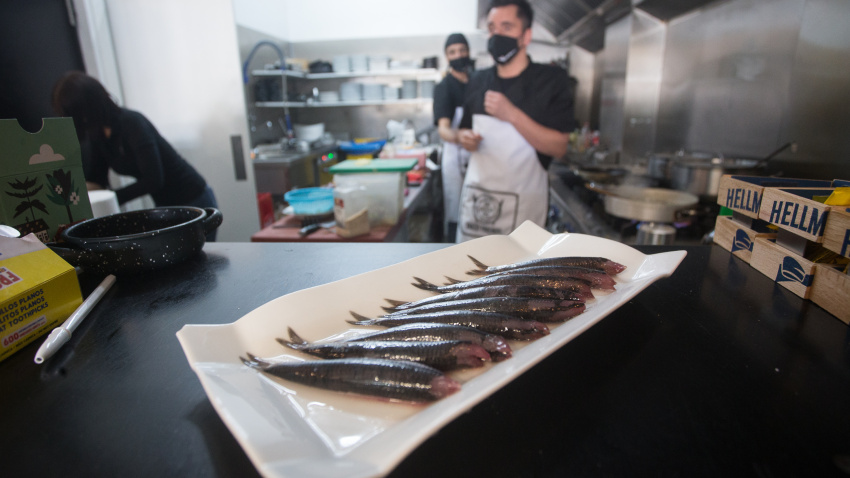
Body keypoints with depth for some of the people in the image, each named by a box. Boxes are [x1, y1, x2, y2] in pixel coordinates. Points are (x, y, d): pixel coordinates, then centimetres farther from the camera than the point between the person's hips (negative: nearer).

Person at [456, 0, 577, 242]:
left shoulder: (551, 79, -5)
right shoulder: (478, 81, 8)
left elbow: (559, 147, -13)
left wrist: (511, 114, -23)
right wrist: (465, 138, -6)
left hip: (522, 200, -3)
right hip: (476, 193, 4)